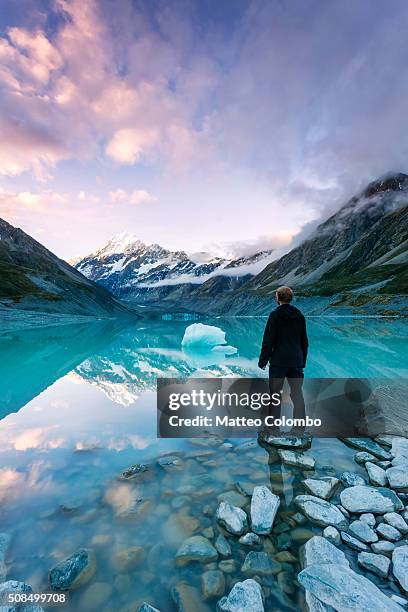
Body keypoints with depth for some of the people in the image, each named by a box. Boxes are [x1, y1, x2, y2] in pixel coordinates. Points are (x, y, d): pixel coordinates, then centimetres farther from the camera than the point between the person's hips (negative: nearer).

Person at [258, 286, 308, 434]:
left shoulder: (275, 315, -8)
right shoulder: (299, 316, 10)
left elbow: (268, 340, -10)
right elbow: (304, 341, 15)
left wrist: (262, 360, -3)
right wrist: (303, 361, 22)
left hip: (279, 361, -5)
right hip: (296, 361, 5)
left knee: (275, 392, 5)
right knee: (297, 393, 8)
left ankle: (273, 426, 12)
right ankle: (299, 428, 12)